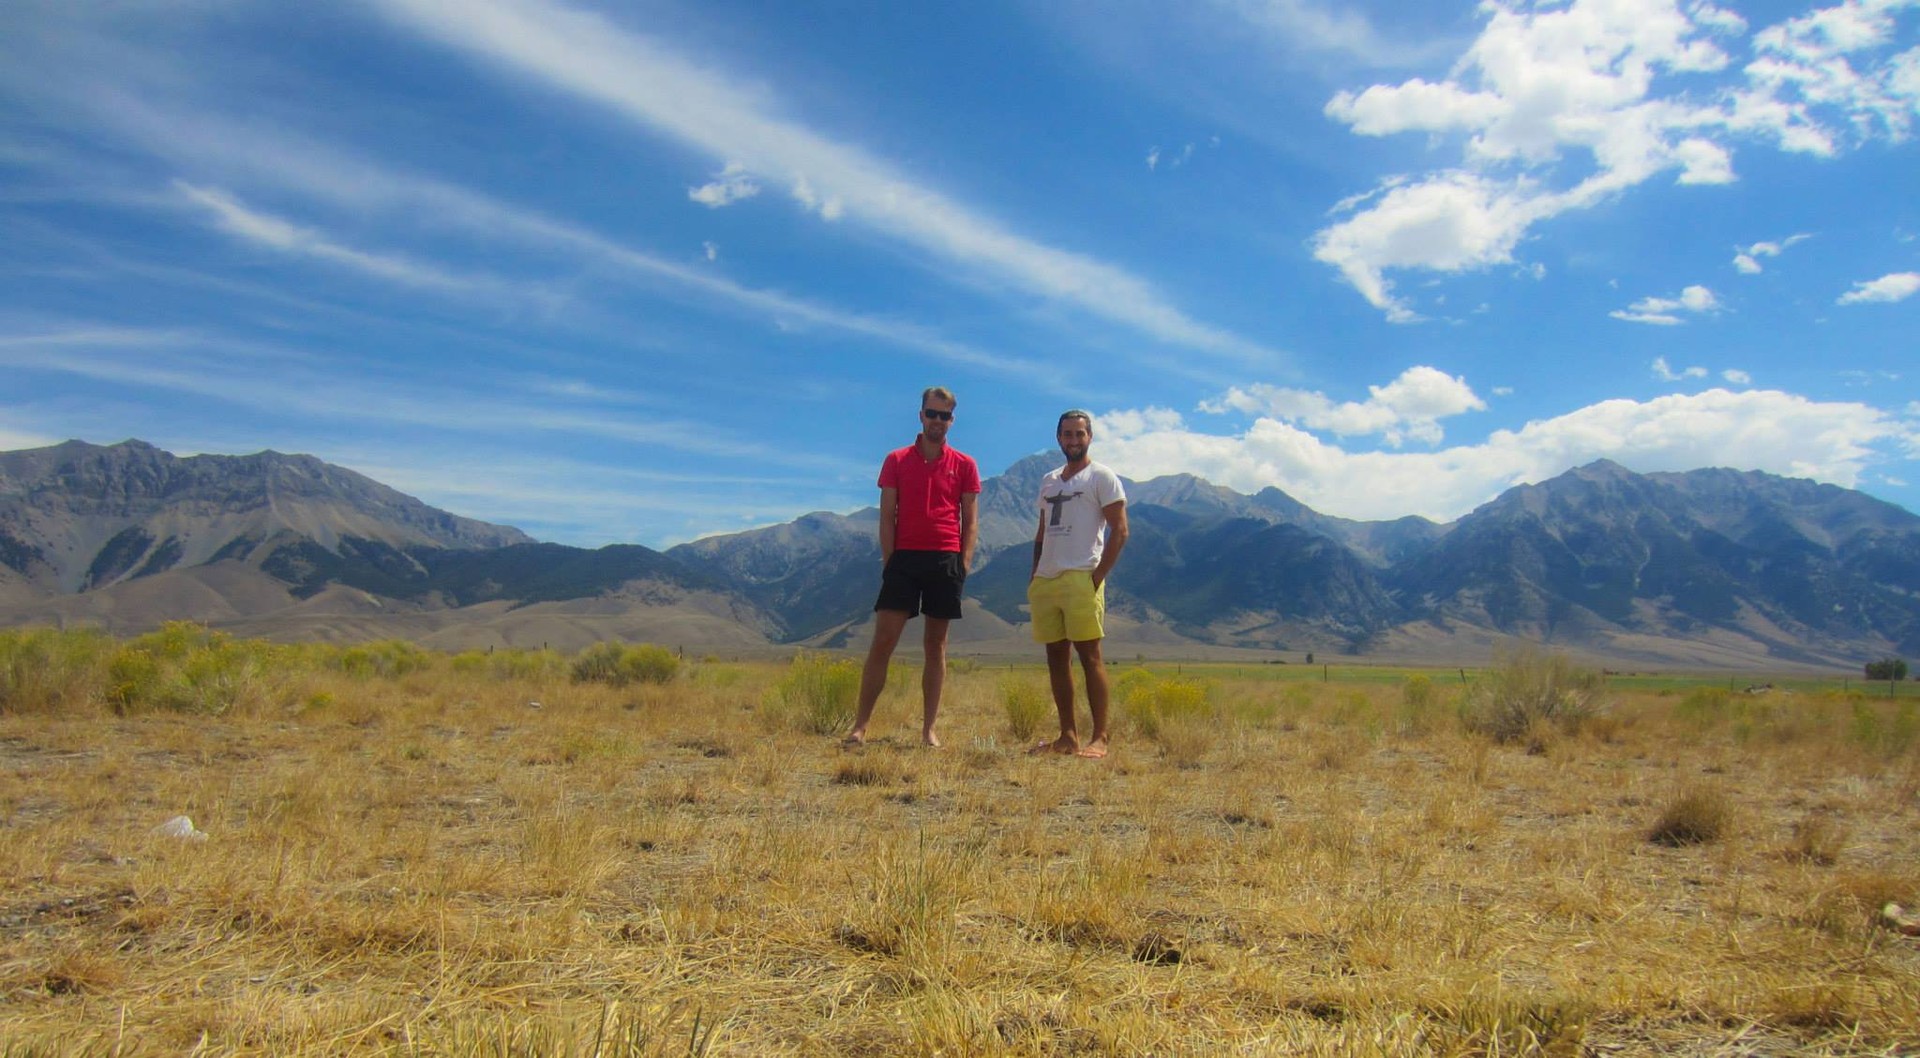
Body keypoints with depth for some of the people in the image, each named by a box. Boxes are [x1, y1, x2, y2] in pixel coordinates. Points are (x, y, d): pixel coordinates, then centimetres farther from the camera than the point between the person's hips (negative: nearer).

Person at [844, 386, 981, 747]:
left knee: (936, 644, 5)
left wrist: (964, 563, -5)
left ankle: (929, 729, 10)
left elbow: (971, 520, 6)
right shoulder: (896, 461, 8)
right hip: (904, 556, 0)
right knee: (883, 641, -5)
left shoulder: (964, 465, 8)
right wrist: (888, 560, -4)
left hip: (946, 559, 1)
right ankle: (860, 726, -1)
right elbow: (887, 516, 5)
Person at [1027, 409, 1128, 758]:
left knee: (1089, 656, -8)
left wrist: (1099, 575, -13)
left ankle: (1099, 739, -7)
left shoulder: (1101, 477, 1)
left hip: (1080, 578, -7)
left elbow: (1119, 530, -6)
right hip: (1046, 581, 7)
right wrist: (1034, 576, 13)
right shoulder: (1049, 481, 21)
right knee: (1056, 657, 7)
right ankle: (1067, 737, 13)